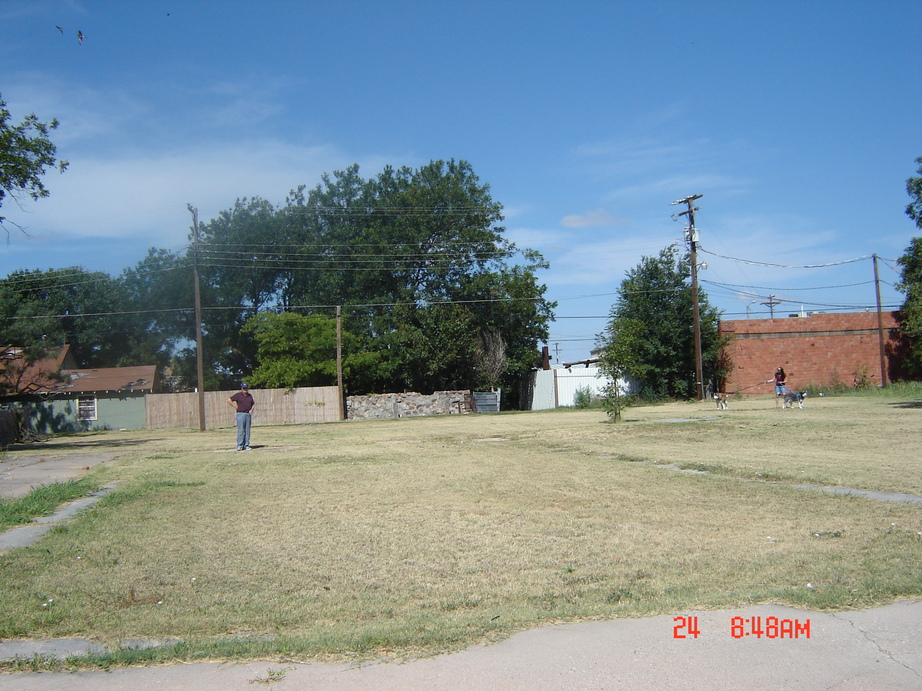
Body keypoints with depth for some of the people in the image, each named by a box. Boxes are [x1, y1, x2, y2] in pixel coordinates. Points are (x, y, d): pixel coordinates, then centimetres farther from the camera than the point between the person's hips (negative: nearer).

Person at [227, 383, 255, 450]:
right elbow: (229, 400, -3)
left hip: (248, 414, 5)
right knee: (240, 431, -9)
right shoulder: (238, 395, -1)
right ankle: (239, 446, -7)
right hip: (241, 414, -5)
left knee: (247, 431, 5)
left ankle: (246, 446, 9)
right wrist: (235, 406, -7)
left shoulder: (250, 395, 15)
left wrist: (251, 409, 5)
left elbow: (253, 404, 23)